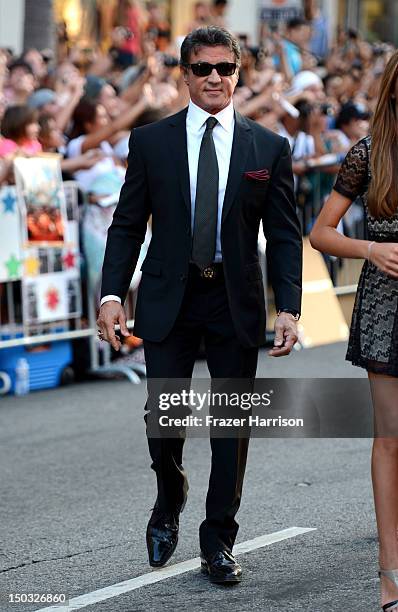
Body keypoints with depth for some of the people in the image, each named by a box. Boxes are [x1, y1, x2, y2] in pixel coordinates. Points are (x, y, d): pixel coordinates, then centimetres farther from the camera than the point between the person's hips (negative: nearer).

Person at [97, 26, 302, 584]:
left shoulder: (269, 148, 2)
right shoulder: (151, 141, 2)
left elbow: (285, 235, 2)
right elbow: (127, 225, 4)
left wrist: (289, 308, -8)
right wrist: (112, 293, -7)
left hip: (237, 302, 1)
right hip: (168, 300, 0)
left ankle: (219, 541, 18)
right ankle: (169, 505, 30)